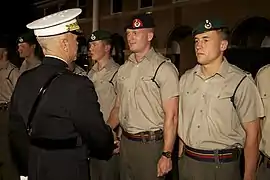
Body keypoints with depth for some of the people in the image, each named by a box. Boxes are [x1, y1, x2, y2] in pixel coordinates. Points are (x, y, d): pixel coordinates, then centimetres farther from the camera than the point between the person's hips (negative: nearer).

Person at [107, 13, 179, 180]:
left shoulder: (164, 68, -10)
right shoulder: (124, 69, 9)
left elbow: (171, 116, -13)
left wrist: (167, 154, -16)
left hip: (151, 144, -6)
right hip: (125, 141, 6)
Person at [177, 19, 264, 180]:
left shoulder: (242, 82, -11)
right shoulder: (186, 79, 4)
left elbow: (252, 133, -9)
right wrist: (180, 158, 8)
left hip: (222, 166, -4)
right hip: (187, 163, 4)